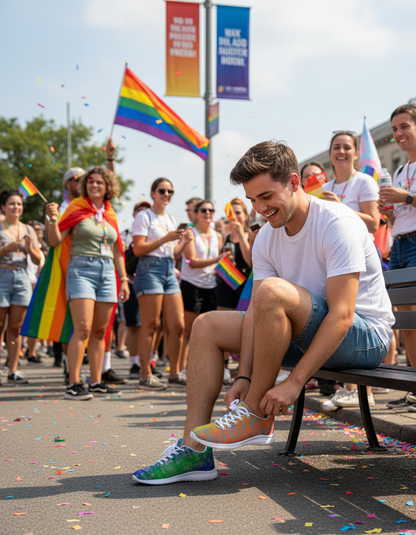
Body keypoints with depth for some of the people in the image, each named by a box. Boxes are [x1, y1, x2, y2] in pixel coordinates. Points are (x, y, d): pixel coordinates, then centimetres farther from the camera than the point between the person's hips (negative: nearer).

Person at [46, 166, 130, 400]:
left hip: (106, 273, 5)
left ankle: (97, 382, 11)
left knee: (100, 331, 5)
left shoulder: (110, 214, 15)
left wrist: (124, 279, 15)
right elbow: (56, 240, -2)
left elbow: (117, 251, 20)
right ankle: (74, 384, -13)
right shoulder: (76, 209, 2)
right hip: (82, 269, -5)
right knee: (83, 328, -15)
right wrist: (53, 220, -20)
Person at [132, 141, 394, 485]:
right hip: (307, 336, 8)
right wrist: (244, 377, -16)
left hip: (365, 335, -8)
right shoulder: (267, 239, 4)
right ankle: (194, 451, -7)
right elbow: (257, 314, -2)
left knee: (273, 290, -33)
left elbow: (341, 314, -26)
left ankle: (256, 416, -18)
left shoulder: (337, 223, -19)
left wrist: (294, 382, -29)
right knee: (207, 327, -1)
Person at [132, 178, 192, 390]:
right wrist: (165, 238, -16)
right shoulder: (144, 217, 0)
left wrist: (184, 241, 5)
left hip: (169, 271, 7)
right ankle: (146, 376, -2)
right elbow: (138, 249, -11)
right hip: (149, 269, -7)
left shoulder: (171, 219, 22)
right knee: (150, 325, -7)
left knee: (177, 326, 2)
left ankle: (175, 373, 12)